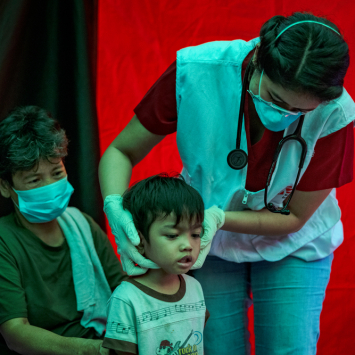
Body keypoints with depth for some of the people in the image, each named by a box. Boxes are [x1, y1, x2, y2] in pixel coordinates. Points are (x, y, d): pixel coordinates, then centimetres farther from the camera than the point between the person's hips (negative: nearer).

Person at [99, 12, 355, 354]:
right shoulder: (196, 71, -28)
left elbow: (293, 218, -16)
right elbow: (121, 152, -15)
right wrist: (115, 208, -36)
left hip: (291, 246, 0)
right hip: (210, 241, 1)